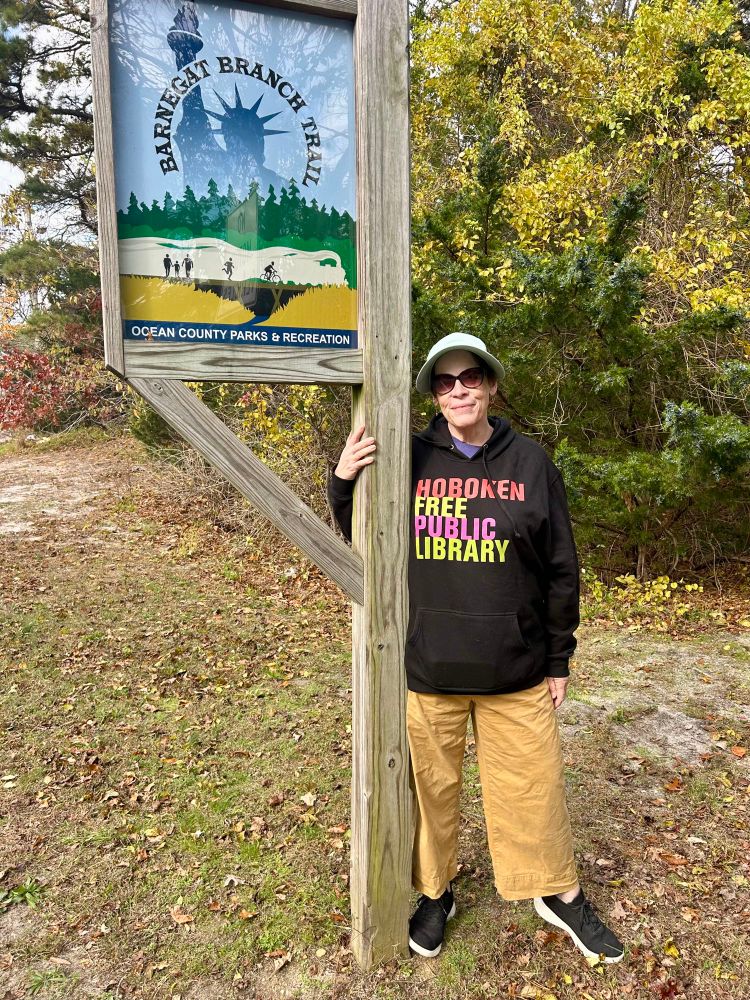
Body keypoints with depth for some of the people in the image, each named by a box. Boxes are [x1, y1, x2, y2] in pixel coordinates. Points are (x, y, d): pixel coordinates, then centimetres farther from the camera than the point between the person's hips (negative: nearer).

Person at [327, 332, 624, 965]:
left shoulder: (531, 463, -1)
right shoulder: (410, 460, -2)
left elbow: (561, 569, 3)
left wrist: (560, 659, 5)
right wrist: (344, 483, -11)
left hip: (516, 673, 0)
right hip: (427, 668, 0)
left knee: (533, 787, 13)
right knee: (432, 786, 15)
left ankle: (560, 894, 39)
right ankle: (435, 894, 40)